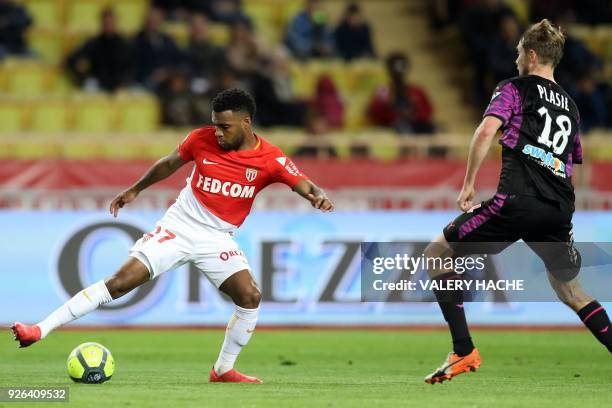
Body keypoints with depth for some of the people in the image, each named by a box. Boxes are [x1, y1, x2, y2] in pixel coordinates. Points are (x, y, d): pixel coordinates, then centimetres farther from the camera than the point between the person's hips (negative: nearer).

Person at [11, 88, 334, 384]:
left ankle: (223, 370, 1)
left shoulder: (270, 160, -11)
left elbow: (305, 186, -16)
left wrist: (318, 197, -40)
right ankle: (40, 330, -14)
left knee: (250, 296, -19)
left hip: (218, 238, 1)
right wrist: (135, 190, 21)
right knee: (120, 282, -13)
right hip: (179, 225, -1)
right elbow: (169, 164, 10)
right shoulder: (201, 140, -8)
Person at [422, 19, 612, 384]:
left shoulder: (515, 89, 7)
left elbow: (487, 131, -9)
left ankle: (464, 351, -4)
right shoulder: (570, 105, 25)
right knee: (570, 291, 25)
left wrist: (468, 184, -3)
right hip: (560, 210, 6)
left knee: (437, 254, 7)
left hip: (517, 200, -6)